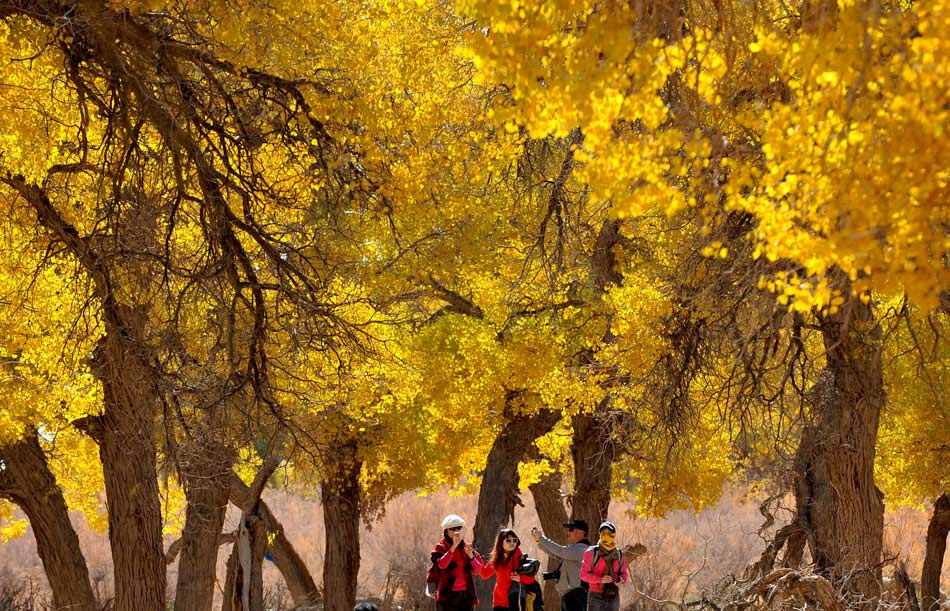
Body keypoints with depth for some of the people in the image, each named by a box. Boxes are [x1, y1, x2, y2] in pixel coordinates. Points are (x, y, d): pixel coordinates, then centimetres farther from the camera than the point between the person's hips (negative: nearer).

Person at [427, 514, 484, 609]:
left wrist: (471, 555, -15)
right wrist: (454, 546, -24)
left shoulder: (466, 547, 12)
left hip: (466, 594, 4)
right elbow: (441, 564, -20)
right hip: (448, 595, -4)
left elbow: (477, 569, 4)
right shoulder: (440, 547, 0)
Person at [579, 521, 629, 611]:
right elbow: (584, 574, -8)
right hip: (596, 597, -4)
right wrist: (600, 579, -24)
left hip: (613, 597, 4)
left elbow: (624, 574, 13)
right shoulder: (592, 552, -7)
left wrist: (620, 580, -12)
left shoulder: (618, 555, 6)